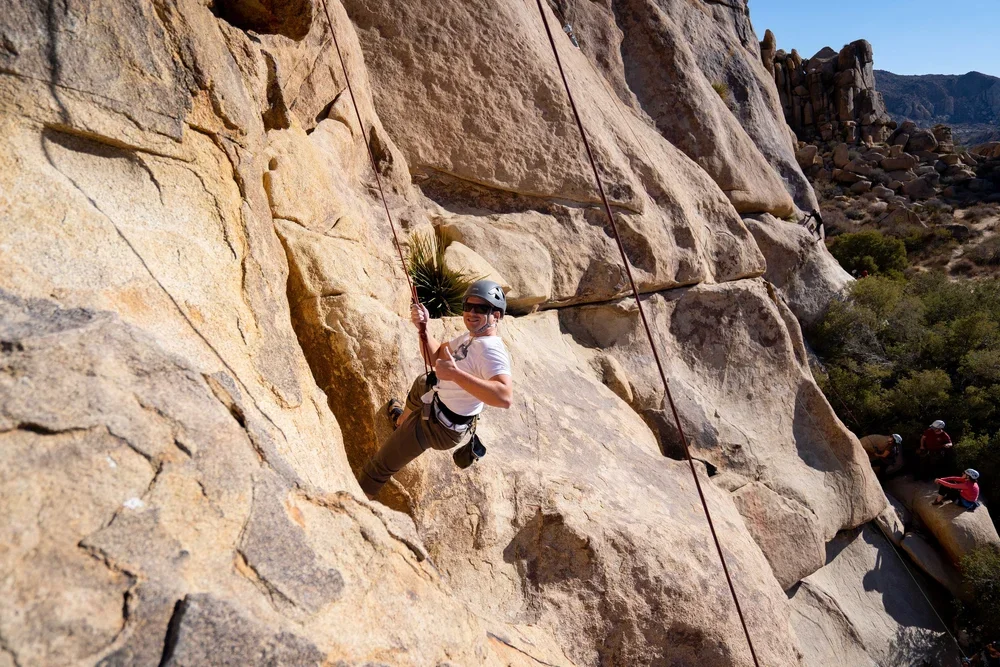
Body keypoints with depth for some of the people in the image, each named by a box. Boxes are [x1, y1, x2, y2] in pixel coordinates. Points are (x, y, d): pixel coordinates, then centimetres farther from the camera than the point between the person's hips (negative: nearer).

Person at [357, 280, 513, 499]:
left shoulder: (492, 351, -31)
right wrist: (423, 328, -9)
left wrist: (455, 373, -49)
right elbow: (436, 355, 9)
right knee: (421, 383, 43)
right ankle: (403, 421, 72)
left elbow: (505, 397, -47)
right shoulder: (471, 336, 0)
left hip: (439, 427, -11)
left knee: (381, 466, -1)